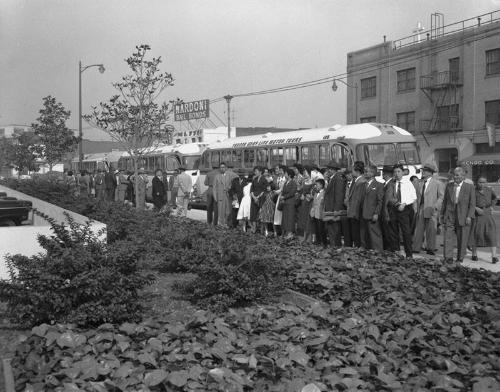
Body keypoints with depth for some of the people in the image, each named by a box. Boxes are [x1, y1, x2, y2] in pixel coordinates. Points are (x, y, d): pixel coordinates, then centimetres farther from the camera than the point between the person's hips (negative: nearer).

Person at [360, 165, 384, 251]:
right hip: (363, 216, 7)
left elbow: (380, 201, -7)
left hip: (373, 216, -7)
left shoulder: (379, 185, -2)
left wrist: (376, 214, -14)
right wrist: (360, 213, 9)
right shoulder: (363, 185, 17)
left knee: (375, 237, -6)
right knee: (364, 237, 8)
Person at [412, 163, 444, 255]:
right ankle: (416, 248, 5)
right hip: (421, 209, 4)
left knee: (431, 230, -3)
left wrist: (435, 207, -13)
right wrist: (417, 208, 8)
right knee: (418, 229, 2)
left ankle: (430, 248, 6)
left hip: (431, 210, -4)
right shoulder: (420, 184, 17)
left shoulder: (437, 184, 2)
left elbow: (441, 197, -1)